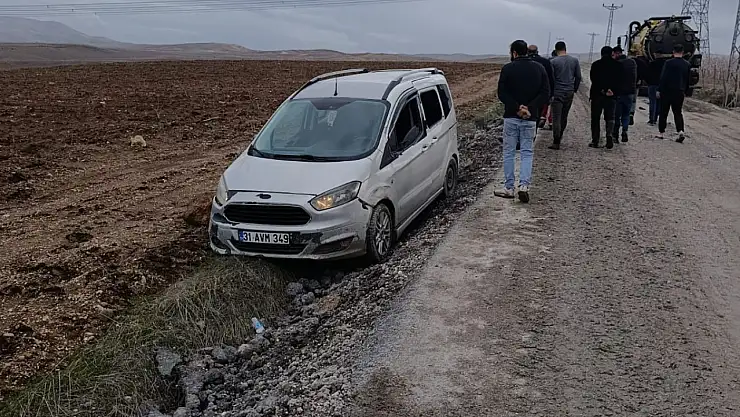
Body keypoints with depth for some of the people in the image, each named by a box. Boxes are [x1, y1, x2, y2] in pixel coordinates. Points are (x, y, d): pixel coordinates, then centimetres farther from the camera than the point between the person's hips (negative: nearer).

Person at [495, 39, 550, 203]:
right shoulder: (539, 68, 5)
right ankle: (524, 185, -7)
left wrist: (517, 107, -12)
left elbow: (502, 94, -11)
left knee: (509, 152, 7)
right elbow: (545, 93, -1)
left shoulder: (508, 69, -5)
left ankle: (509, 188, 9)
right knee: (527, 153, 9)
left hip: (511, 117, -2)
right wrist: (530, 108, -8)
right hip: (530, 119, 2)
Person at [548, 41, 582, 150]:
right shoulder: (574, 60, 5)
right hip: (570, 93, 4)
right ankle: (559, 136, 28)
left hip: (557, 93, -4)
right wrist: (574, 90, 17)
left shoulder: (554, 61, -7)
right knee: (564, 117, 16)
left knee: (556, 118, -4)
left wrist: (550, 93, 0)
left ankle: (556, 142, -9)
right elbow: (578, 77, 7)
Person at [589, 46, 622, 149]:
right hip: (612, 96, 2)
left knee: (595, 118, 7)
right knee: (610, 118, 9)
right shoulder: (617, 65, 4)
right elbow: (619, 80, -1)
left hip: (597, 95, -2)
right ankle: (610, 135, -14)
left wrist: (603, 90, -8)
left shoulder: (596, 64, -2)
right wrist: (611, 90, -6)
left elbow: (593, 80, -8)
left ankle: (595, 141, 6)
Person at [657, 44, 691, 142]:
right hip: (680, 92, 4)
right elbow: (688, 79, 12)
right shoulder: (687, 64, 6)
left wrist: (659, 90, -7)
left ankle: (661, 132, 12)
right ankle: (680, 131, -10)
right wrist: (685, 91, 20)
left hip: (667, 91, -4)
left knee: (663, 112, 7)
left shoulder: (668, 63, -10)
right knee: (678, 113, 8)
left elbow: (663, 77, -12)